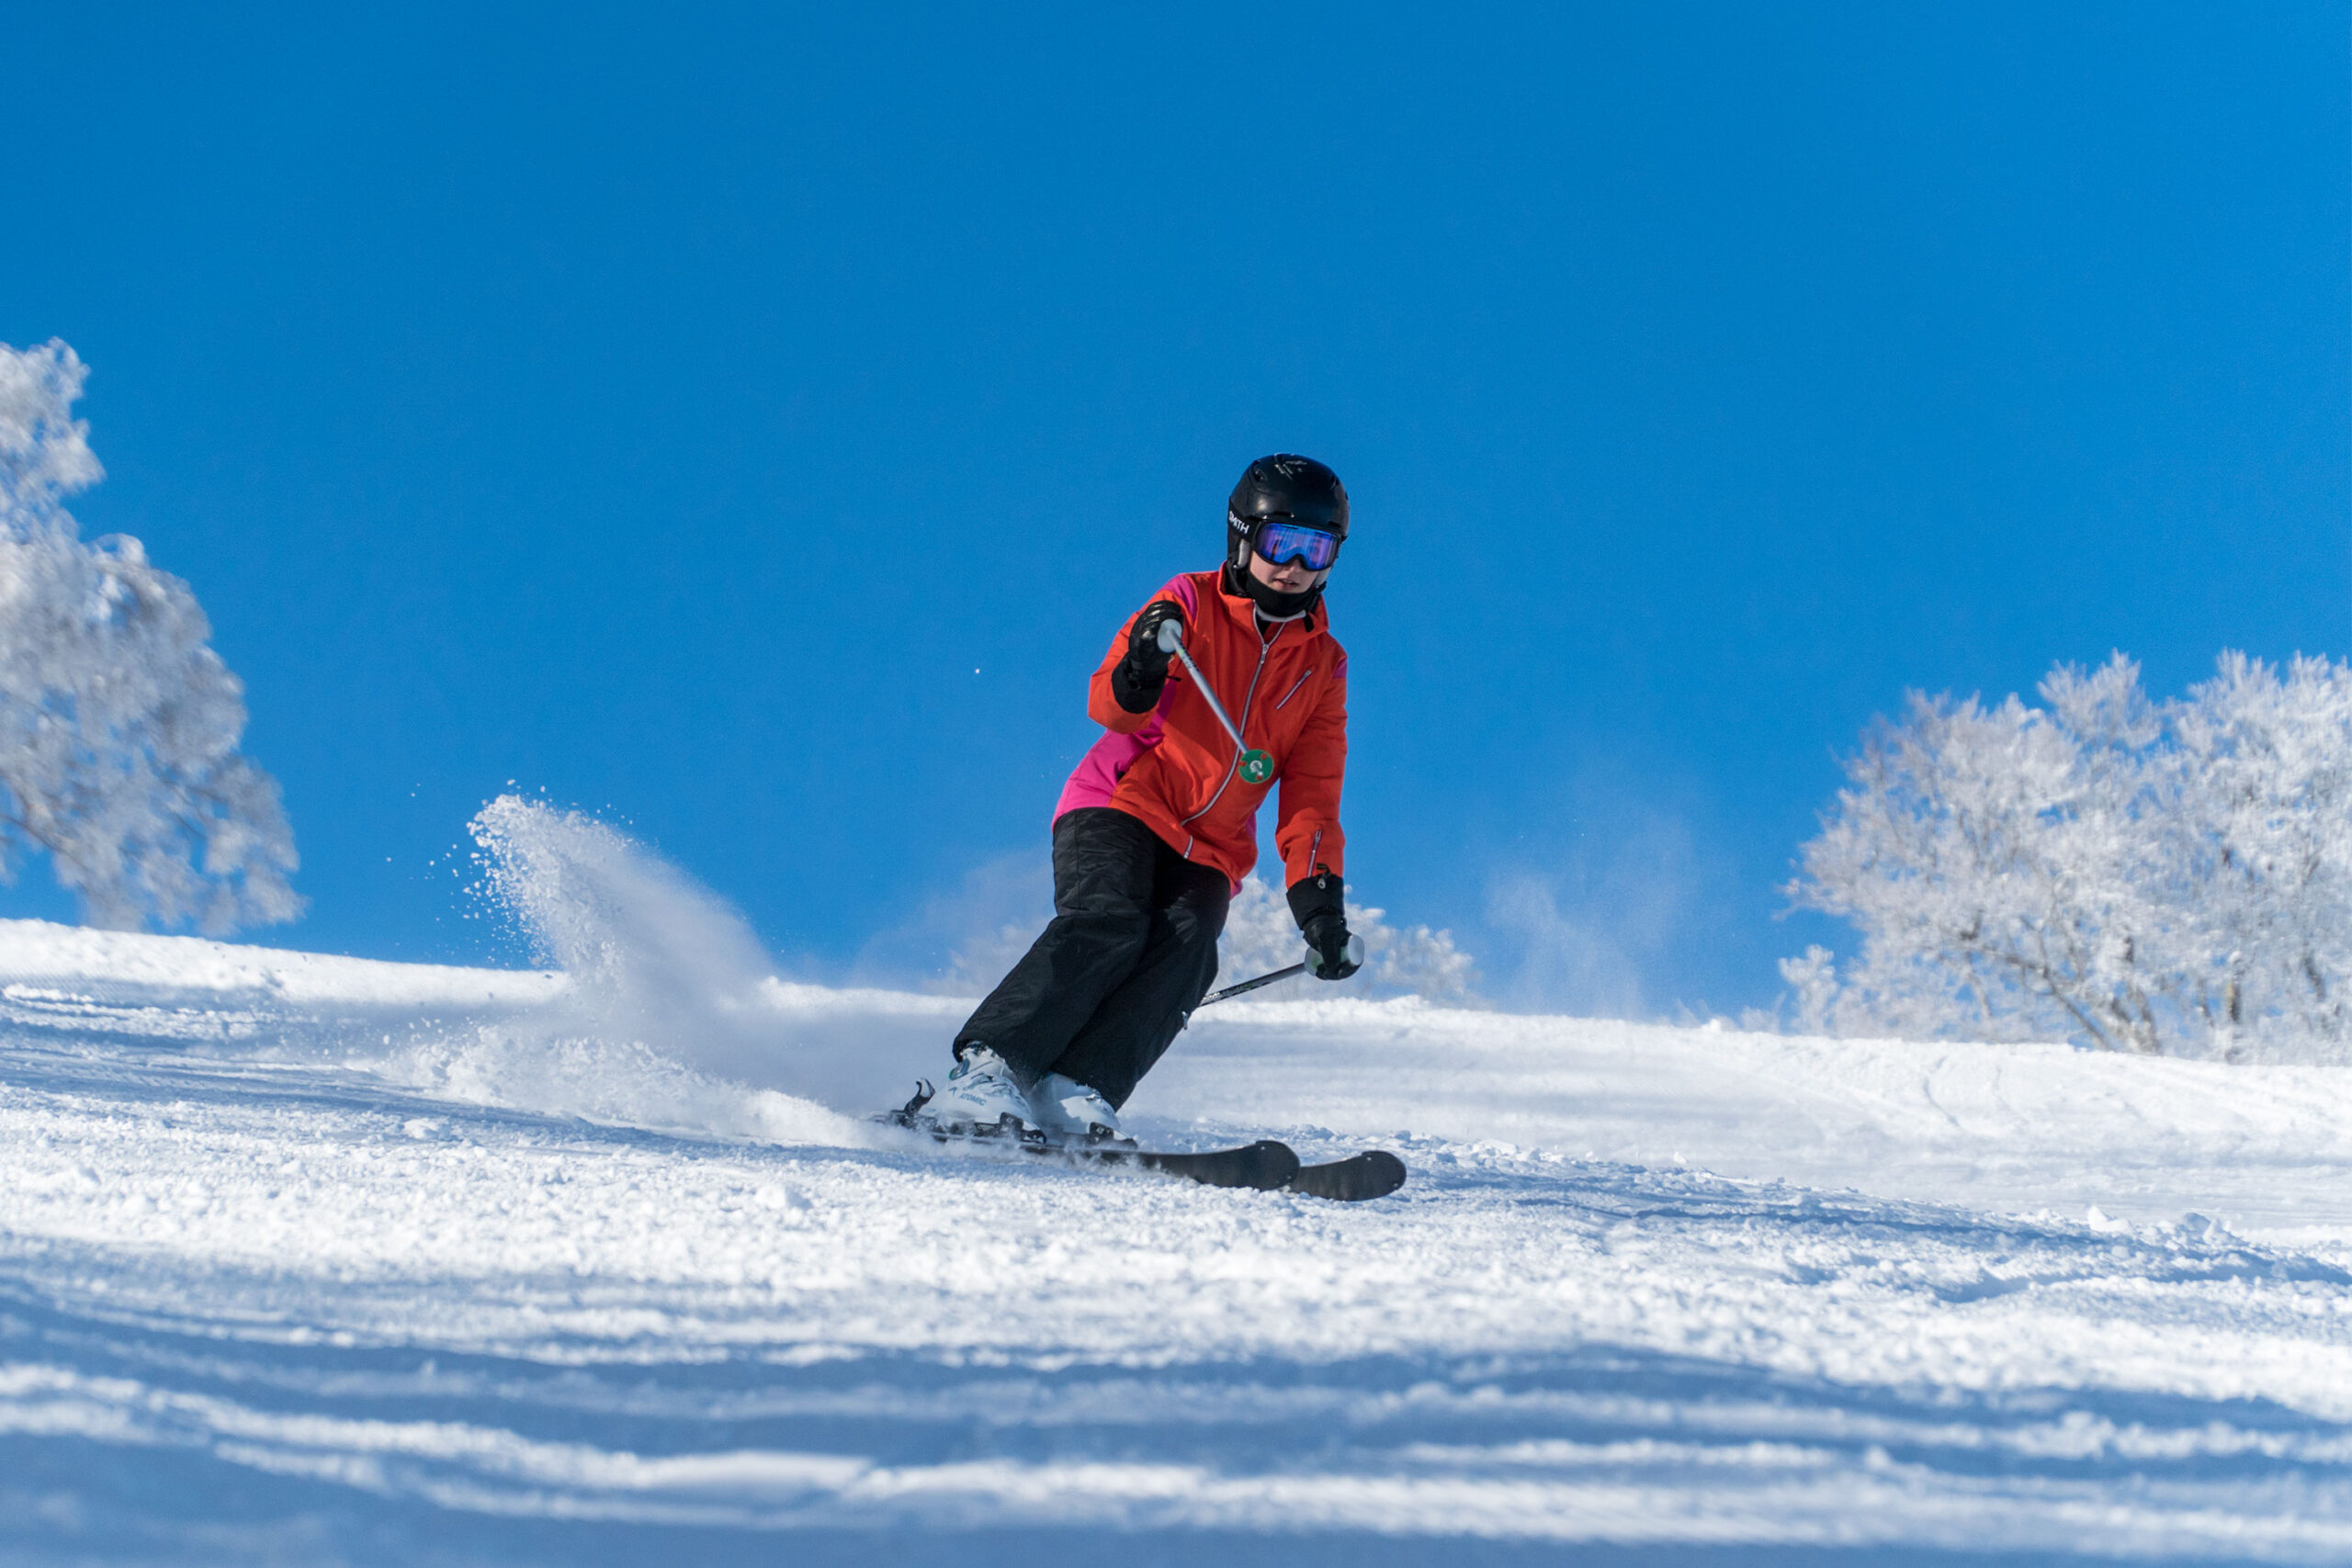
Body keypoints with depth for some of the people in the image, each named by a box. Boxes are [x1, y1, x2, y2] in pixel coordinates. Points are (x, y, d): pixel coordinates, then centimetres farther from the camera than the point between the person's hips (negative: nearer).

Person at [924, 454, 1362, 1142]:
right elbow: (1108, 705, -11)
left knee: (1184, 954, -26)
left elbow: (1312, 796, 9)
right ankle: (985, 1072, -35)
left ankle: (1073, 1098, -39)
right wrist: (1137, 676, -35)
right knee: (1108, 927, -30)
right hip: (1119, 807, -3)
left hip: (1208, 853, 3)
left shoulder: (1323, 666, 12)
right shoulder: (1192, 606, 0)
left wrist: (1318, 899, -6)